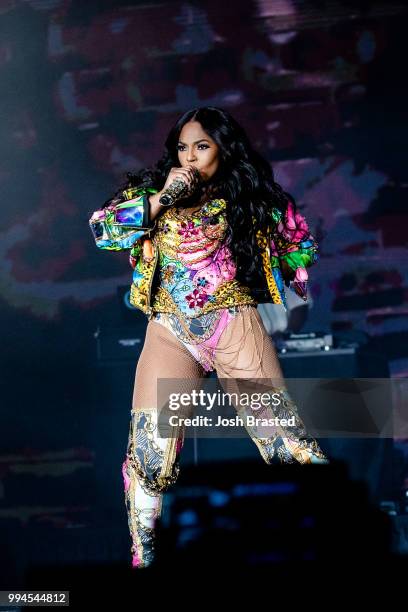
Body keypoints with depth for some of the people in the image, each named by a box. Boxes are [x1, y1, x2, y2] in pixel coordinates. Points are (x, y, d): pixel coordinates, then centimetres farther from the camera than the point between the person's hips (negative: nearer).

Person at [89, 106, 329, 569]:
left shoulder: (251, 196, 12)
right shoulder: (152, 191, 15)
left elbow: (301, 243, 22)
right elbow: (101, 230, 1)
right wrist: (160, 198, -5)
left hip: (234, 322, -1)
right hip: (170, 331, 1)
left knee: (283, 436, -9)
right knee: (150, 451, -9)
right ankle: (142, 557, 0)